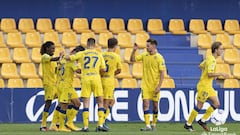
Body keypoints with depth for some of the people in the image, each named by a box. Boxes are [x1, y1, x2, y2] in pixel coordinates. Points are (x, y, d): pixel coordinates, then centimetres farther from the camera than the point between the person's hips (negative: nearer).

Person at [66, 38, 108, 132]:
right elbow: (103, 69, 9)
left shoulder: (82, 54, 6)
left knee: (86, 104, 1)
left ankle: (85, 126, -5)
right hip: (96, 78, 0)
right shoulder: (99, 54, 9)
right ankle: (100, 125, 0)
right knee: (100, 102, 9)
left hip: (85, 78, 0)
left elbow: (68, 58, 4)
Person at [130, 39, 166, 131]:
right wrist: (134, 50, -4)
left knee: (155, 105, 6)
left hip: (155, 85, -3)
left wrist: (159, 86, -16)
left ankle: (153, 124, 22)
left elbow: (162, 73, -10)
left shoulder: (159, 58, -9)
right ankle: (147, 126, -11)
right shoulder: (144, 55, 4)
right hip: (145, 84, 3)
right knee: (145, 104, -7)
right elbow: (132, 59, 11)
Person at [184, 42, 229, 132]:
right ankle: (188, 124, 6)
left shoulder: (210, 58, 12)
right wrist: (221, 74, -20)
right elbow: (210, 74, -26)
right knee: (199, 106, -4)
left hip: (208, 87, 10)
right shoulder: (212, 60, -18)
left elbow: (201, 66, 25)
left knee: (216, 103, 4)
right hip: (204, 86, -10)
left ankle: (203, 121, 10)